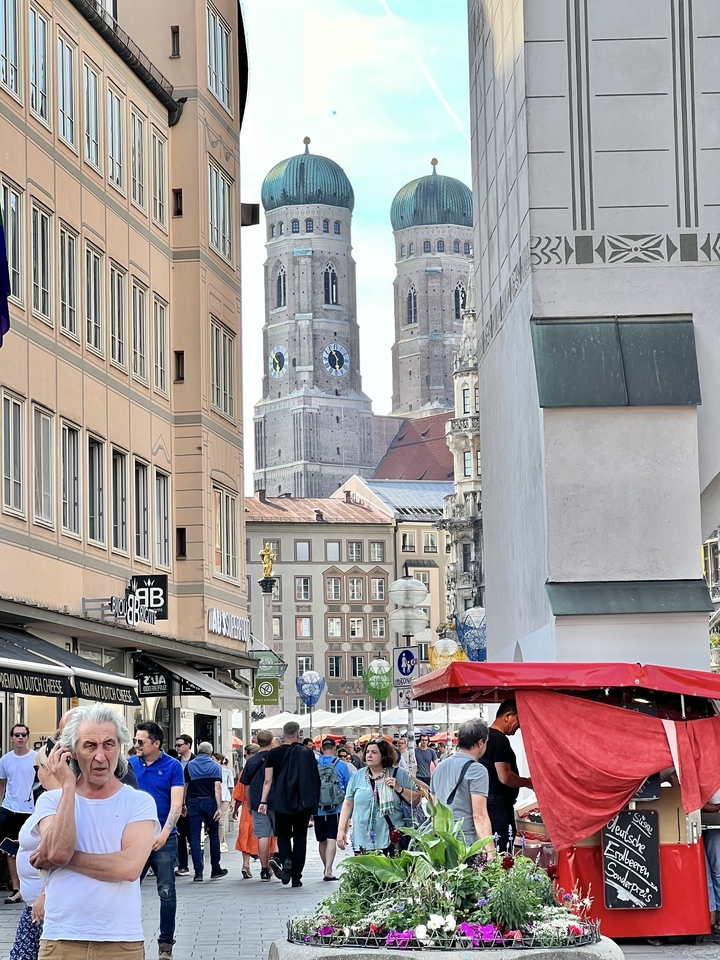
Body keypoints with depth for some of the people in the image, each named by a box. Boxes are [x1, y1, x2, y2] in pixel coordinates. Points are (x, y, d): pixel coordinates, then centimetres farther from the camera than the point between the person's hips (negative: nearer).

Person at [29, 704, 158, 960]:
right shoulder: (51, 801, 4)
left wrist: (61, 859, -11)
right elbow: (58, 851, -15)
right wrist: (68, 786, -11)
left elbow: (130, 866, -16)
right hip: (61, 939, 1)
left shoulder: (139, 802, -1)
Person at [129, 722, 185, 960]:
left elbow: (176, 804, -9)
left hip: (163, 839, -3)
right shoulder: (130, 764, 4)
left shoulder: (172, 766, -5)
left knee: (166, 892, 3)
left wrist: (164, 833, -20)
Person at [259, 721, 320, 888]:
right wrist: (313, 802, 7)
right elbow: (315, 780, -2)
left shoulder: (274, 754, 0)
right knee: (300, 837, 8)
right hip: (303, 803, -1)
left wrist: (263, 801, -1)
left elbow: (268, 780, -3)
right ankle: (296, 877, 6)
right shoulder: (307, 754, -3)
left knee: (283, 834, 14)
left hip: (281, 802, 1)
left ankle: (285, 859, -16)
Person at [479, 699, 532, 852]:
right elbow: (505, 777, -22)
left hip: (486, 802, 10)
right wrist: (527, 782, -7)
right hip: (499, 805, -10)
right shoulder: (500, 740, -15)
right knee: (502, 853, -9)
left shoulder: (486, 736, 15)